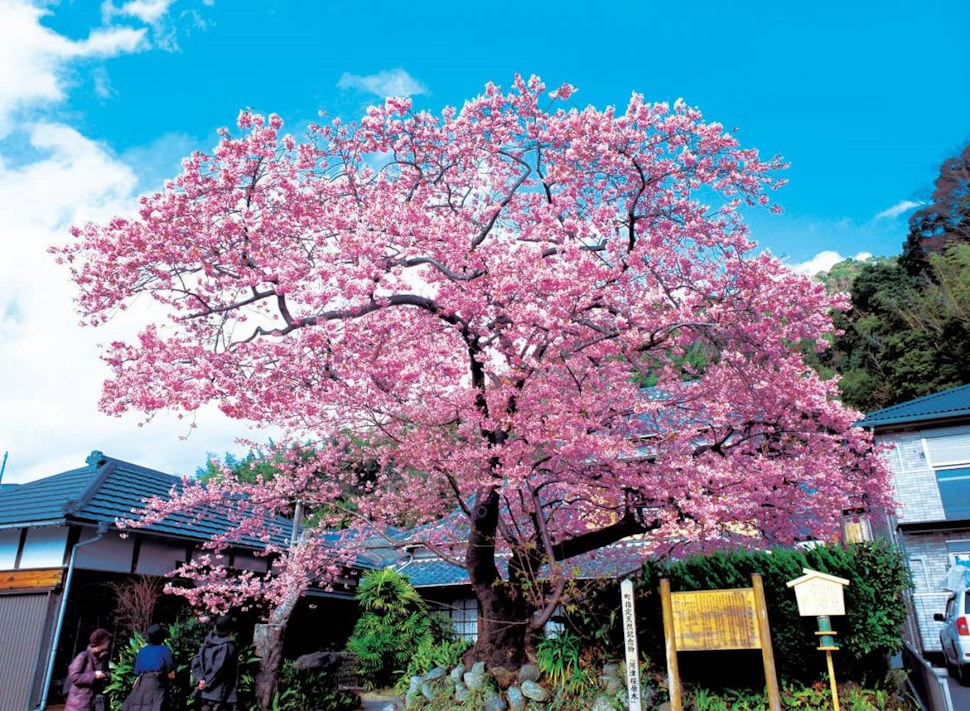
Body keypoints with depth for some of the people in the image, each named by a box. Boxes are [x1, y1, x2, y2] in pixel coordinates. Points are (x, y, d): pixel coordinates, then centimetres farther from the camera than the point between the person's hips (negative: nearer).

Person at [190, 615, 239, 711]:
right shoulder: (228, 646, -16)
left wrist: (199, 679, -3)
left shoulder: (208, 642, 6)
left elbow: (195, 662, 3)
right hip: (220, 693, -7)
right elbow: (218, 667, -22)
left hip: (205, 692, 7)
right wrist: (207, 684, -11)